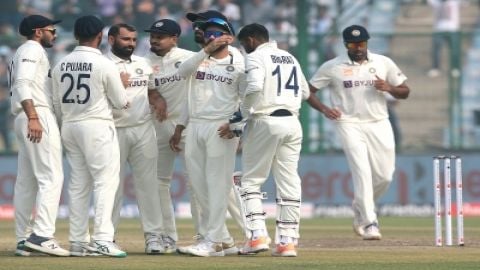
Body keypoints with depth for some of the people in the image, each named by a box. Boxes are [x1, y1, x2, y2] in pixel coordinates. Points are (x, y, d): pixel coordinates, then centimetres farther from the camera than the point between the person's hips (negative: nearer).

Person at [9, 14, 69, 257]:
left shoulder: (24, 53, 25)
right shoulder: (33, 49, -5)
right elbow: (23, 83, -18)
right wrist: (33, 117, -27)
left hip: (24, 119, 11)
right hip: (38, 114, -11)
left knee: (26, 181, 9)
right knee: (51, 177, -15)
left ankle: (23, 240, 9)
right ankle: (41, 235, -24)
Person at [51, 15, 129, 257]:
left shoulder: (61, 65, 6)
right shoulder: (104, 65, -11)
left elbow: (57, 105, 11)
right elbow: (121, 103, -3)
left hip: (69, 127, 6)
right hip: (97, 126, -6)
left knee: (78, 185, 11)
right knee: (105, 181, -6)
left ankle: (78, 242, 11)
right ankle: (102, 239, -17)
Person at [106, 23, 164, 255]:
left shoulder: (143, 64, 15)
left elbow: (152, 90, 26)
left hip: (144, 129, 4)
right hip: (115, 130, -4)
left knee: (148, 183, 1)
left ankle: (153, 236, 1)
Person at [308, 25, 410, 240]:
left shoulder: (383, 63, 7)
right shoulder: (332, 67, 0)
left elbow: (405, 92, 11)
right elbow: (308, 91, 5)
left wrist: (389, 88, -11)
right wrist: (324, 109, -12)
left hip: (379, 125, 3)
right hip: (349, 124, -3)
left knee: (384, 176, 1)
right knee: (362, 172, -16)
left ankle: (360, 209, 28)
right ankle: (370, 223, -17)